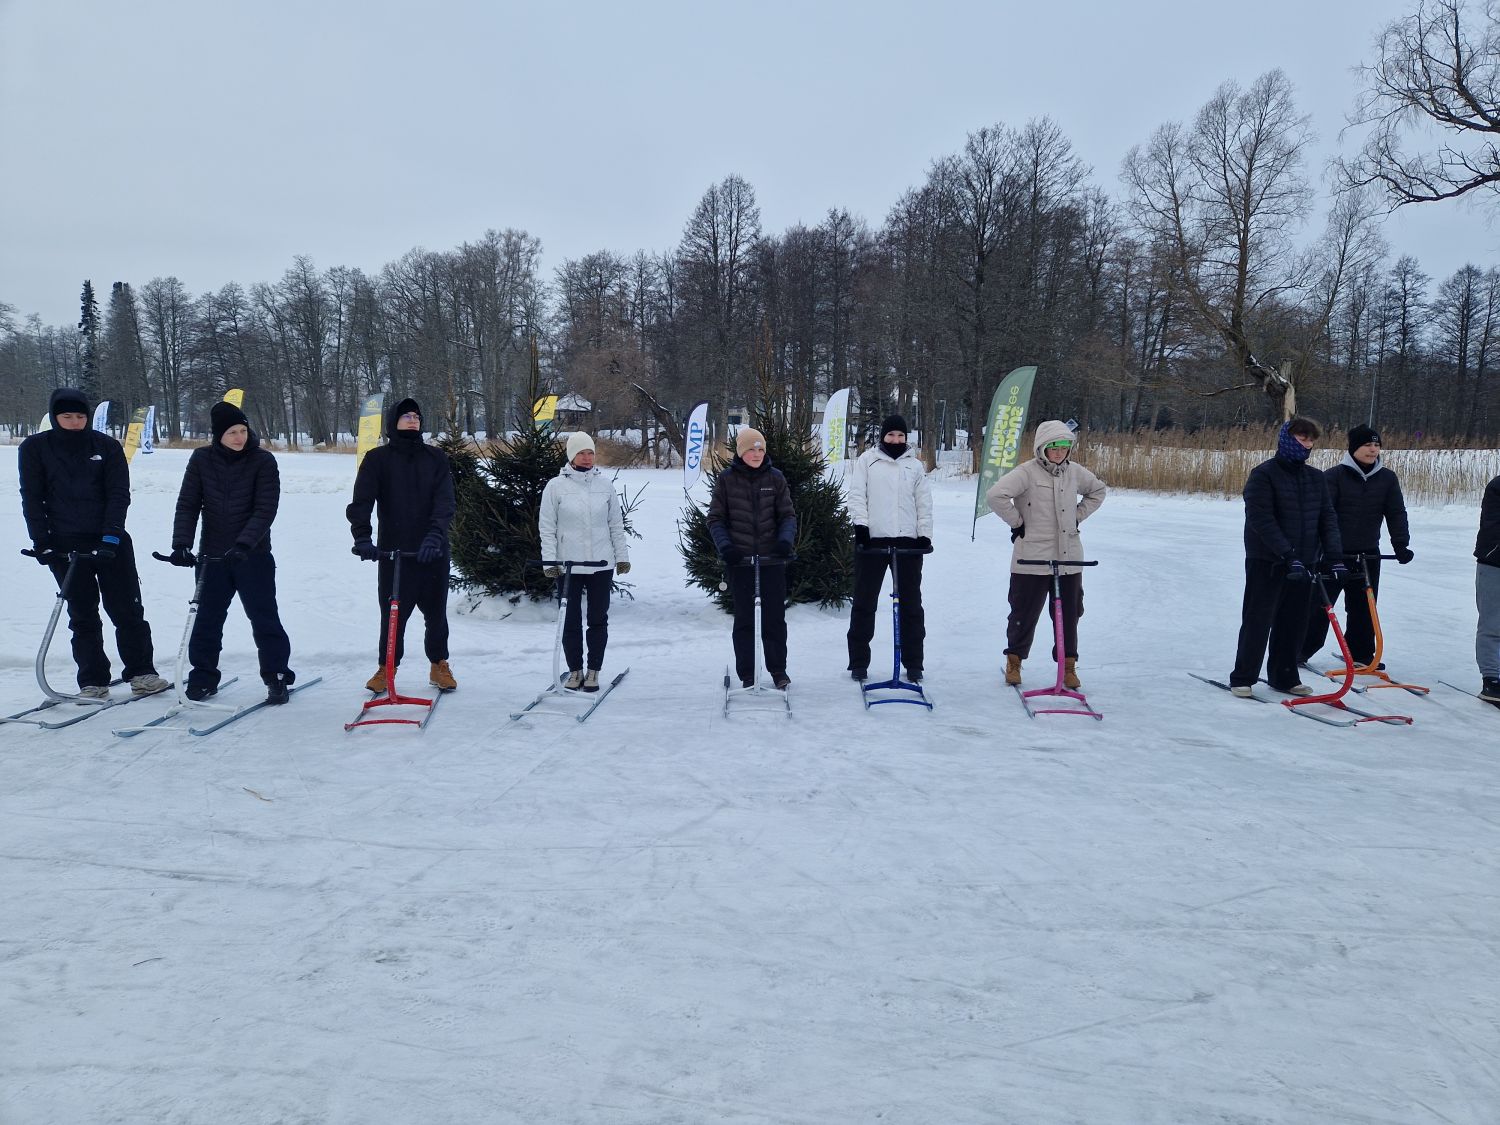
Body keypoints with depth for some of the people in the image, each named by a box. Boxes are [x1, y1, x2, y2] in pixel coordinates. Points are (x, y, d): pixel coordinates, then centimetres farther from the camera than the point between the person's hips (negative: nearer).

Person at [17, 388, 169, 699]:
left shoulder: (106, 446, 3)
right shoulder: (34, 448, 4)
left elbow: (119, 493, -2)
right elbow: (32, 498, 4)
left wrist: (111, 535, -13)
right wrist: (41, 542, -5)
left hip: (110, 541, 0)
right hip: (65, 544, 0)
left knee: (127, 609, 0)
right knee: (83, 616, 5)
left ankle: (141, 673, 8)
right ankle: (92, 682, 11)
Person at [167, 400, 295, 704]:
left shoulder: (263, 461, -8)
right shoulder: (202, 459, -1)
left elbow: (265, 509, -14)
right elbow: (188, 504, 0)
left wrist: (243, 544, -24)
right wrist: (181, 544, -11)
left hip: (253, 556, -2)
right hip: (213, 556, 3)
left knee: (264, 618, 0)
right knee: (207, 619, 10)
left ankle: (276, 676, 10)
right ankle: (204, 677, 24)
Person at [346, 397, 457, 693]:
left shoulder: (436, 458, 5)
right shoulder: (377, 459, 3)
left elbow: (444, 502, -7)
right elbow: (361, 501, -7)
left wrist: (435, 535, -23)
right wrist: (362, 536, -23)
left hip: (432, 551, 1)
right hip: (393, 550, -1)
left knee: (436, 612, 10)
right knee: (392, 614, 2)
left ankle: (439, 665, 26)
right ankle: (386, 667, 20)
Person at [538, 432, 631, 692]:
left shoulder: (605, 485, 5)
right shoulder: (556, 486, -2)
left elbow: (616, 524, 10)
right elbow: (547, 527, 0)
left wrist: (622, 556, 8)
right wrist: (550, 561, -6)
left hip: (602, 563, 2)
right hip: (569, 564, -2)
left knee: (598, 619, 6)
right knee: (571, 620, 5)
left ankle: (594, 671, 16)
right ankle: (575, 671, 17)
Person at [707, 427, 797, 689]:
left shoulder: (775, 477, 3)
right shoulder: (726, 479, 0)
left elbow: (787, 515, 5)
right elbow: (716, 518, 3)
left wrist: (786, 539, -14)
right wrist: (724, 545, -13)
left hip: (772, 558, 1)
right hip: (739, 559, -1)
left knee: (775, 616, 5)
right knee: (744, 618, 5)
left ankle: (778, 669, 19)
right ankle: (746, 673, 13)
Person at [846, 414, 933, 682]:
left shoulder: (915, 465, 13)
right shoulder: (867, 460, 7)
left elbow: (924, 503, 11)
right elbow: (856, 494, 0)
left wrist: (925, 534, 1)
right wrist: (860, 524, -13)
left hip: (908, 540, 2)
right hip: (872, 539, -2)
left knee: (911, 604, 6)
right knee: (864, 602, 3)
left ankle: (913, 663, 15)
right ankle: (858, 662, 11)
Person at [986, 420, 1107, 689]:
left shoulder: (1074, 472, 7)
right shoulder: (1027, 472, -11)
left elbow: (1098, 490, 26)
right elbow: (995, 496, -22)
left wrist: (1078, 517, 13)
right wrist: (1017, 522, -12)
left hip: (1069, 559, 5)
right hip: (1032, 558, -5)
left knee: (1069, 614, 10)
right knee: (1025, 613, 6)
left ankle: (1068, 665, 22)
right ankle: (1014, 660, 24)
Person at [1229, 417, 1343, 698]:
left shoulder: (1317, 478, 10)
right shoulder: (1263, 474, -9)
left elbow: (1328, 518, 6)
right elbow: (1261, 520, -18)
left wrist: (1335, 556, -8)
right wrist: (1288, 555, -25)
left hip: (1303, 563, 6)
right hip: (1266, 561, -6)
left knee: (1295, 622, 9)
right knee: (1258, 621, -1)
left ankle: (1285, 677, 21)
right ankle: (1242, 678, 8)